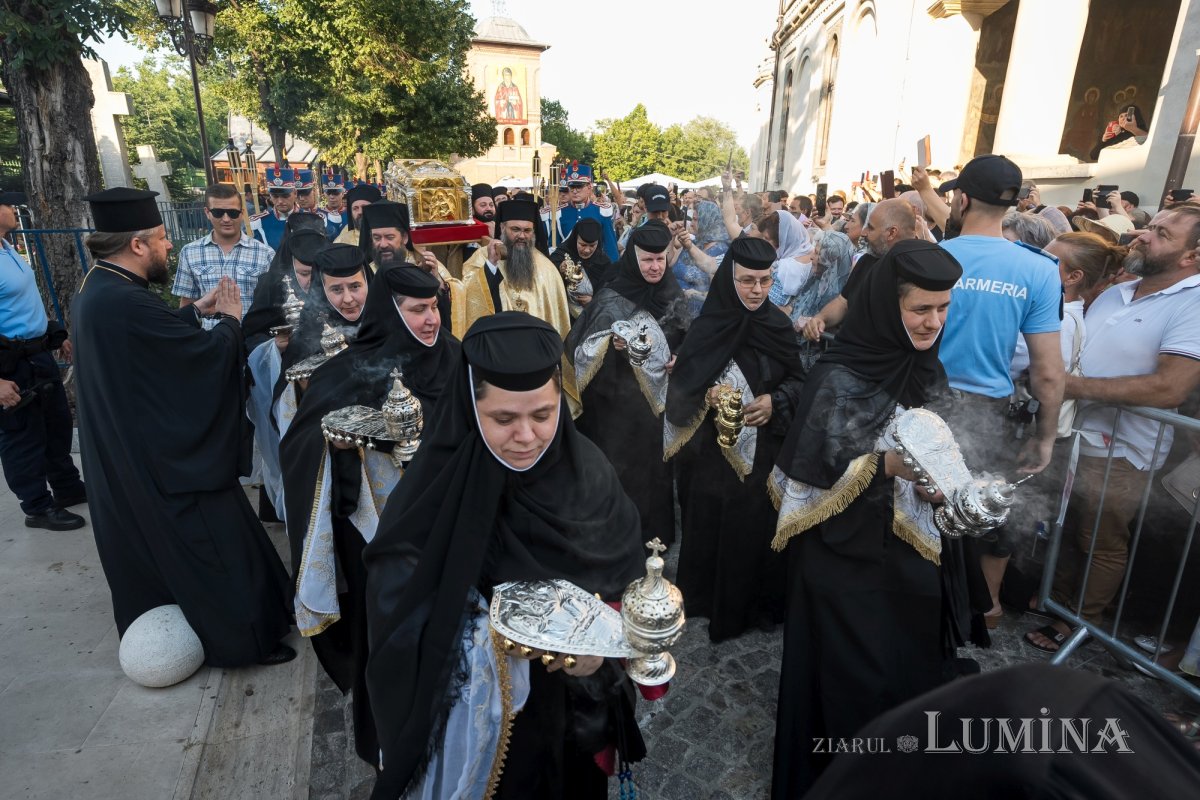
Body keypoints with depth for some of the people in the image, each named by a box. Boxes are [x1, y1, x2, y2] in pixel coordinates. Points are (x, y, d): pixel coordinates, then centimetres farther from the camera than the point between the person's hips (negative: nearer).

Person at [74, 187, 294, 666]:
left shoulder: (97, 288, 5)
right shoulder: (126, 301, -28)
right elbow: (206, 353, -23)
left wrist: (196, 311, 11)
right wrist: (229, 320, -5)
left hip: (125, 449, 11)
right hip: (164, 453, -10)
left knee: (152, 542, 25)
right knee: (209, 543, 3)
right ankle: (238, 637, 17)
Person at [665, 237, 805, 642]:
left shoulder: (779, 324, 0)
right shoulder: (706, 327, -9)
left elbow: (797, 378, 8)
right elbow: (680, 388, -6)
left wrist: (776, 401, -11)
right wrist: (706, 396, -25)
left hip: (763, 450, 2)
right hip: (712, 452, -2)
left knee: (758, 526, 10)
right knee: (712, 527, 8)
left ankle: (756, 601, 32)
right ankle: (708, 598, 31)